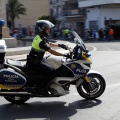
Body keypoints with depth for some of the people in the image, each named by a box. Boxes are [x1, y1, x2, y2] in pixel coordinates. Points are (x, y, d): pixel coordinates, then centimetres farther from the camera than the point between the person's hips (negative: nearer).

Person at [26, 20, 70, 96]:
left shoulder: (40, 37, 9)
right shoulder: (41, 41, -23)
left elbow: (49, 44, 27)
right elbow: (51, 51, -26)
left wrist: (59, 45, 19)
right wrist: (65, 55, -24)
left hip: (37, 60, 11)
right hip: (35, 63, -11)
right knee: (52, 72, -20)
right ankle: (42, 87, -5)